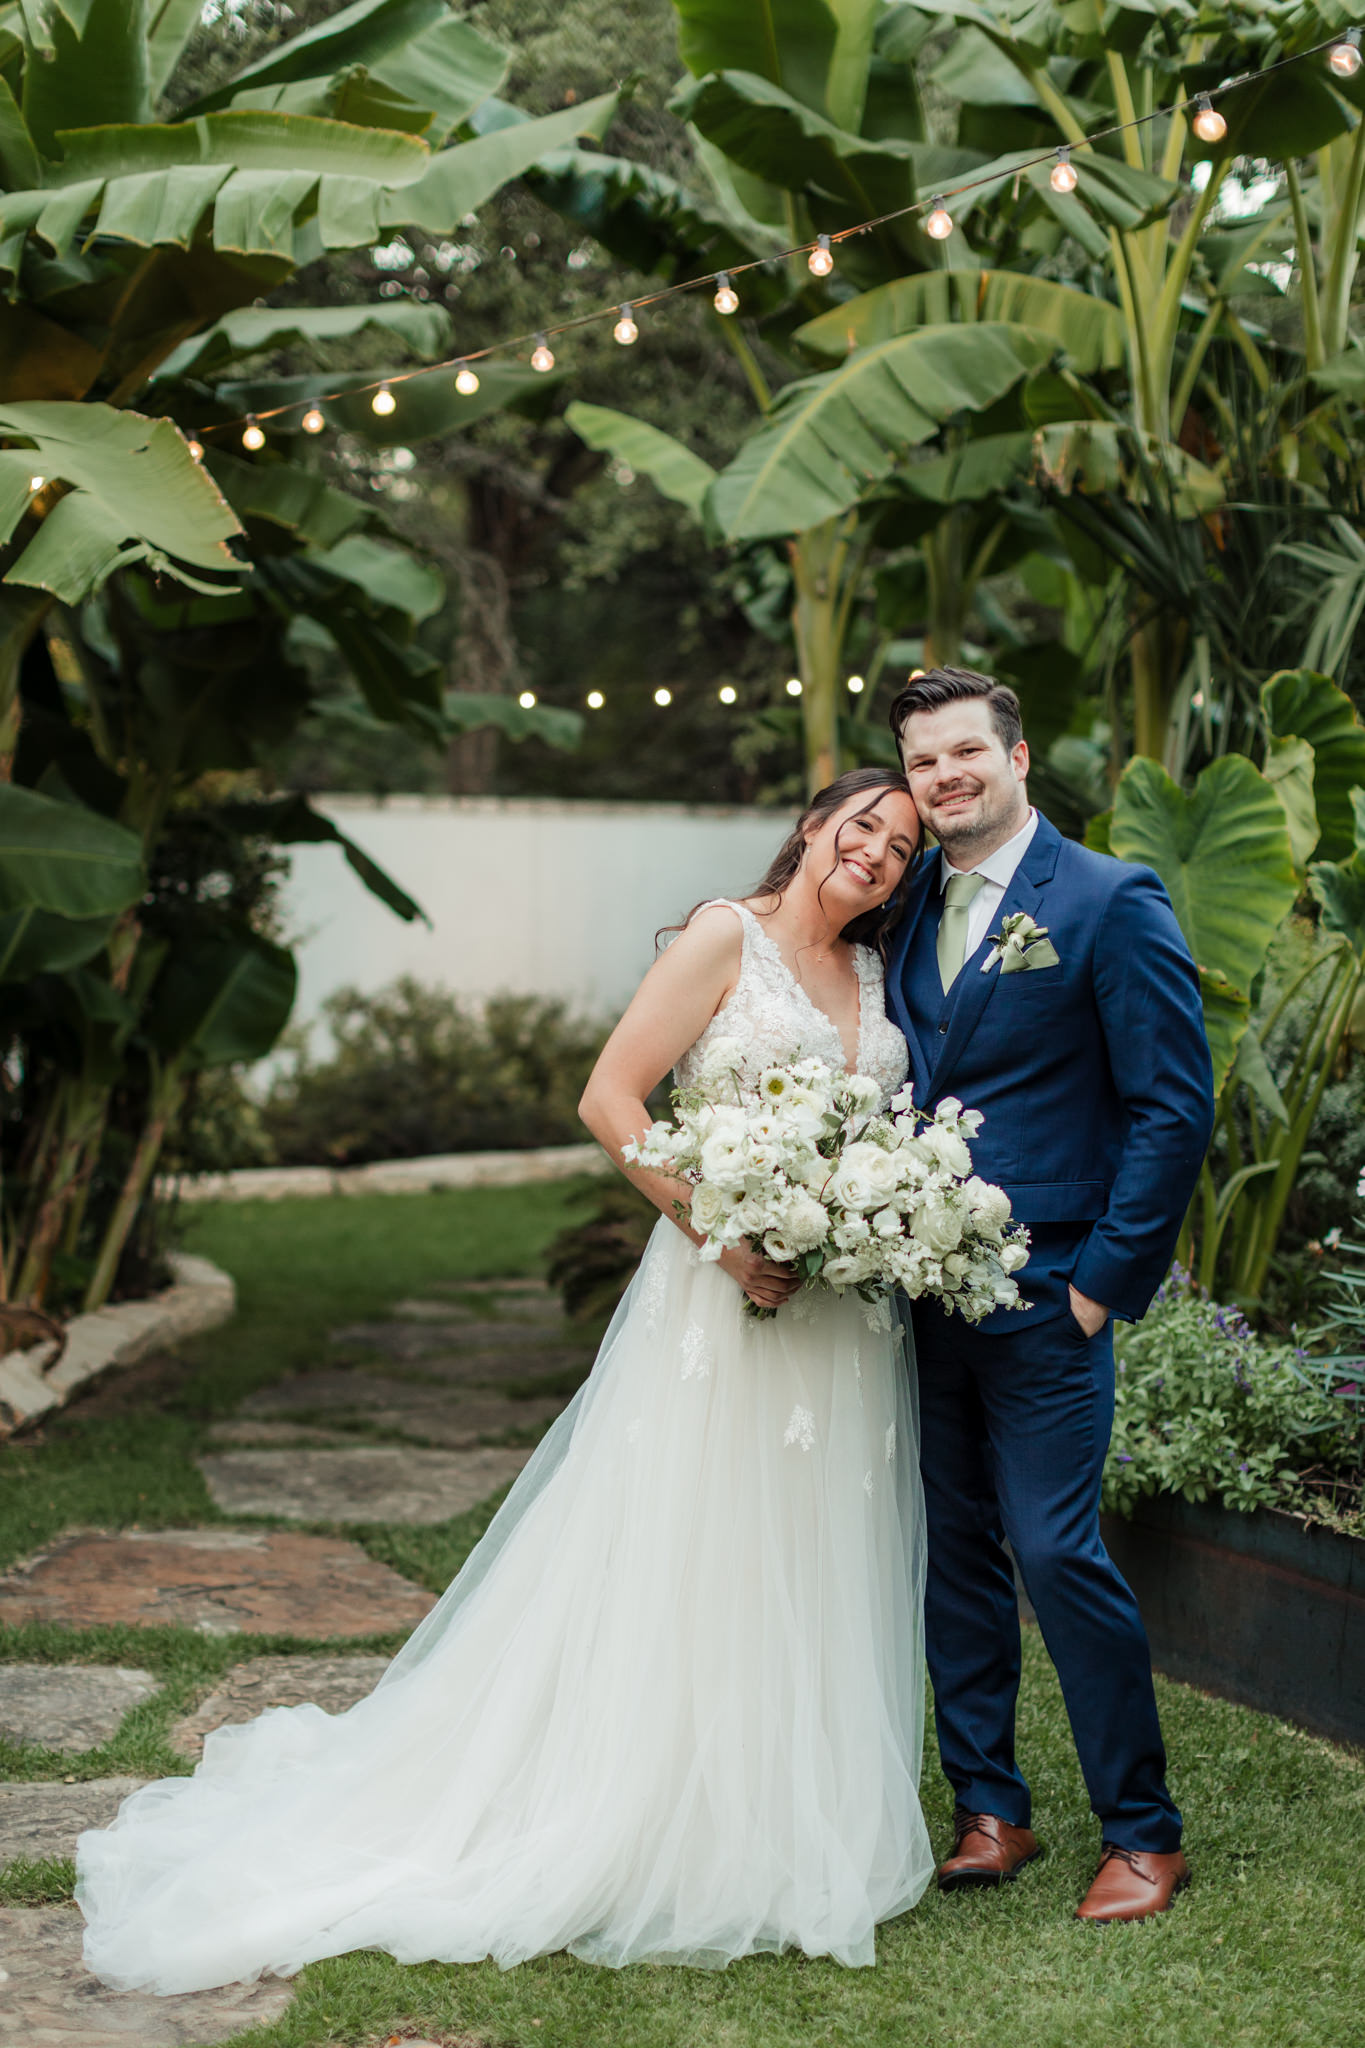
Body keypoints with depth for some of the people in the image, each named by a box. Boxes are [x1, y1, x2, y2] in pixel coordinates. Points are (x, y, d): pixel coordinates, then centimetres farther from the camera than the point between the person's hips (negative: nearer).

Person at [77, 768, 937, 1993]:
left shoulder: (880, 975, 13)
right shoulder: (727, 939, -6)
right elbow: (610, 1098, -12)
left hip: (845, 1326, 6)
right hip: (726, 1296, -6)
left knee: (815, 1574, 12)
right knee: (679, 1567, -2)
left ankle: (800, 1833, 25)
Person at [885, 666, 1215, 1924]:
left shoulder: (1112, 904, -6)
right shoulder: (909, 909, 11)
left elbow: (1175, 1104, -9)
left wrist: (1108, 1278, -12)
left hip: (1045, 1294, -6)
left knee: (1057, 1550, -6)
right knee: (954, 1551, 11)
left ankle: (1144, 1832, 10)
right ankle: (988, 1811, 24)